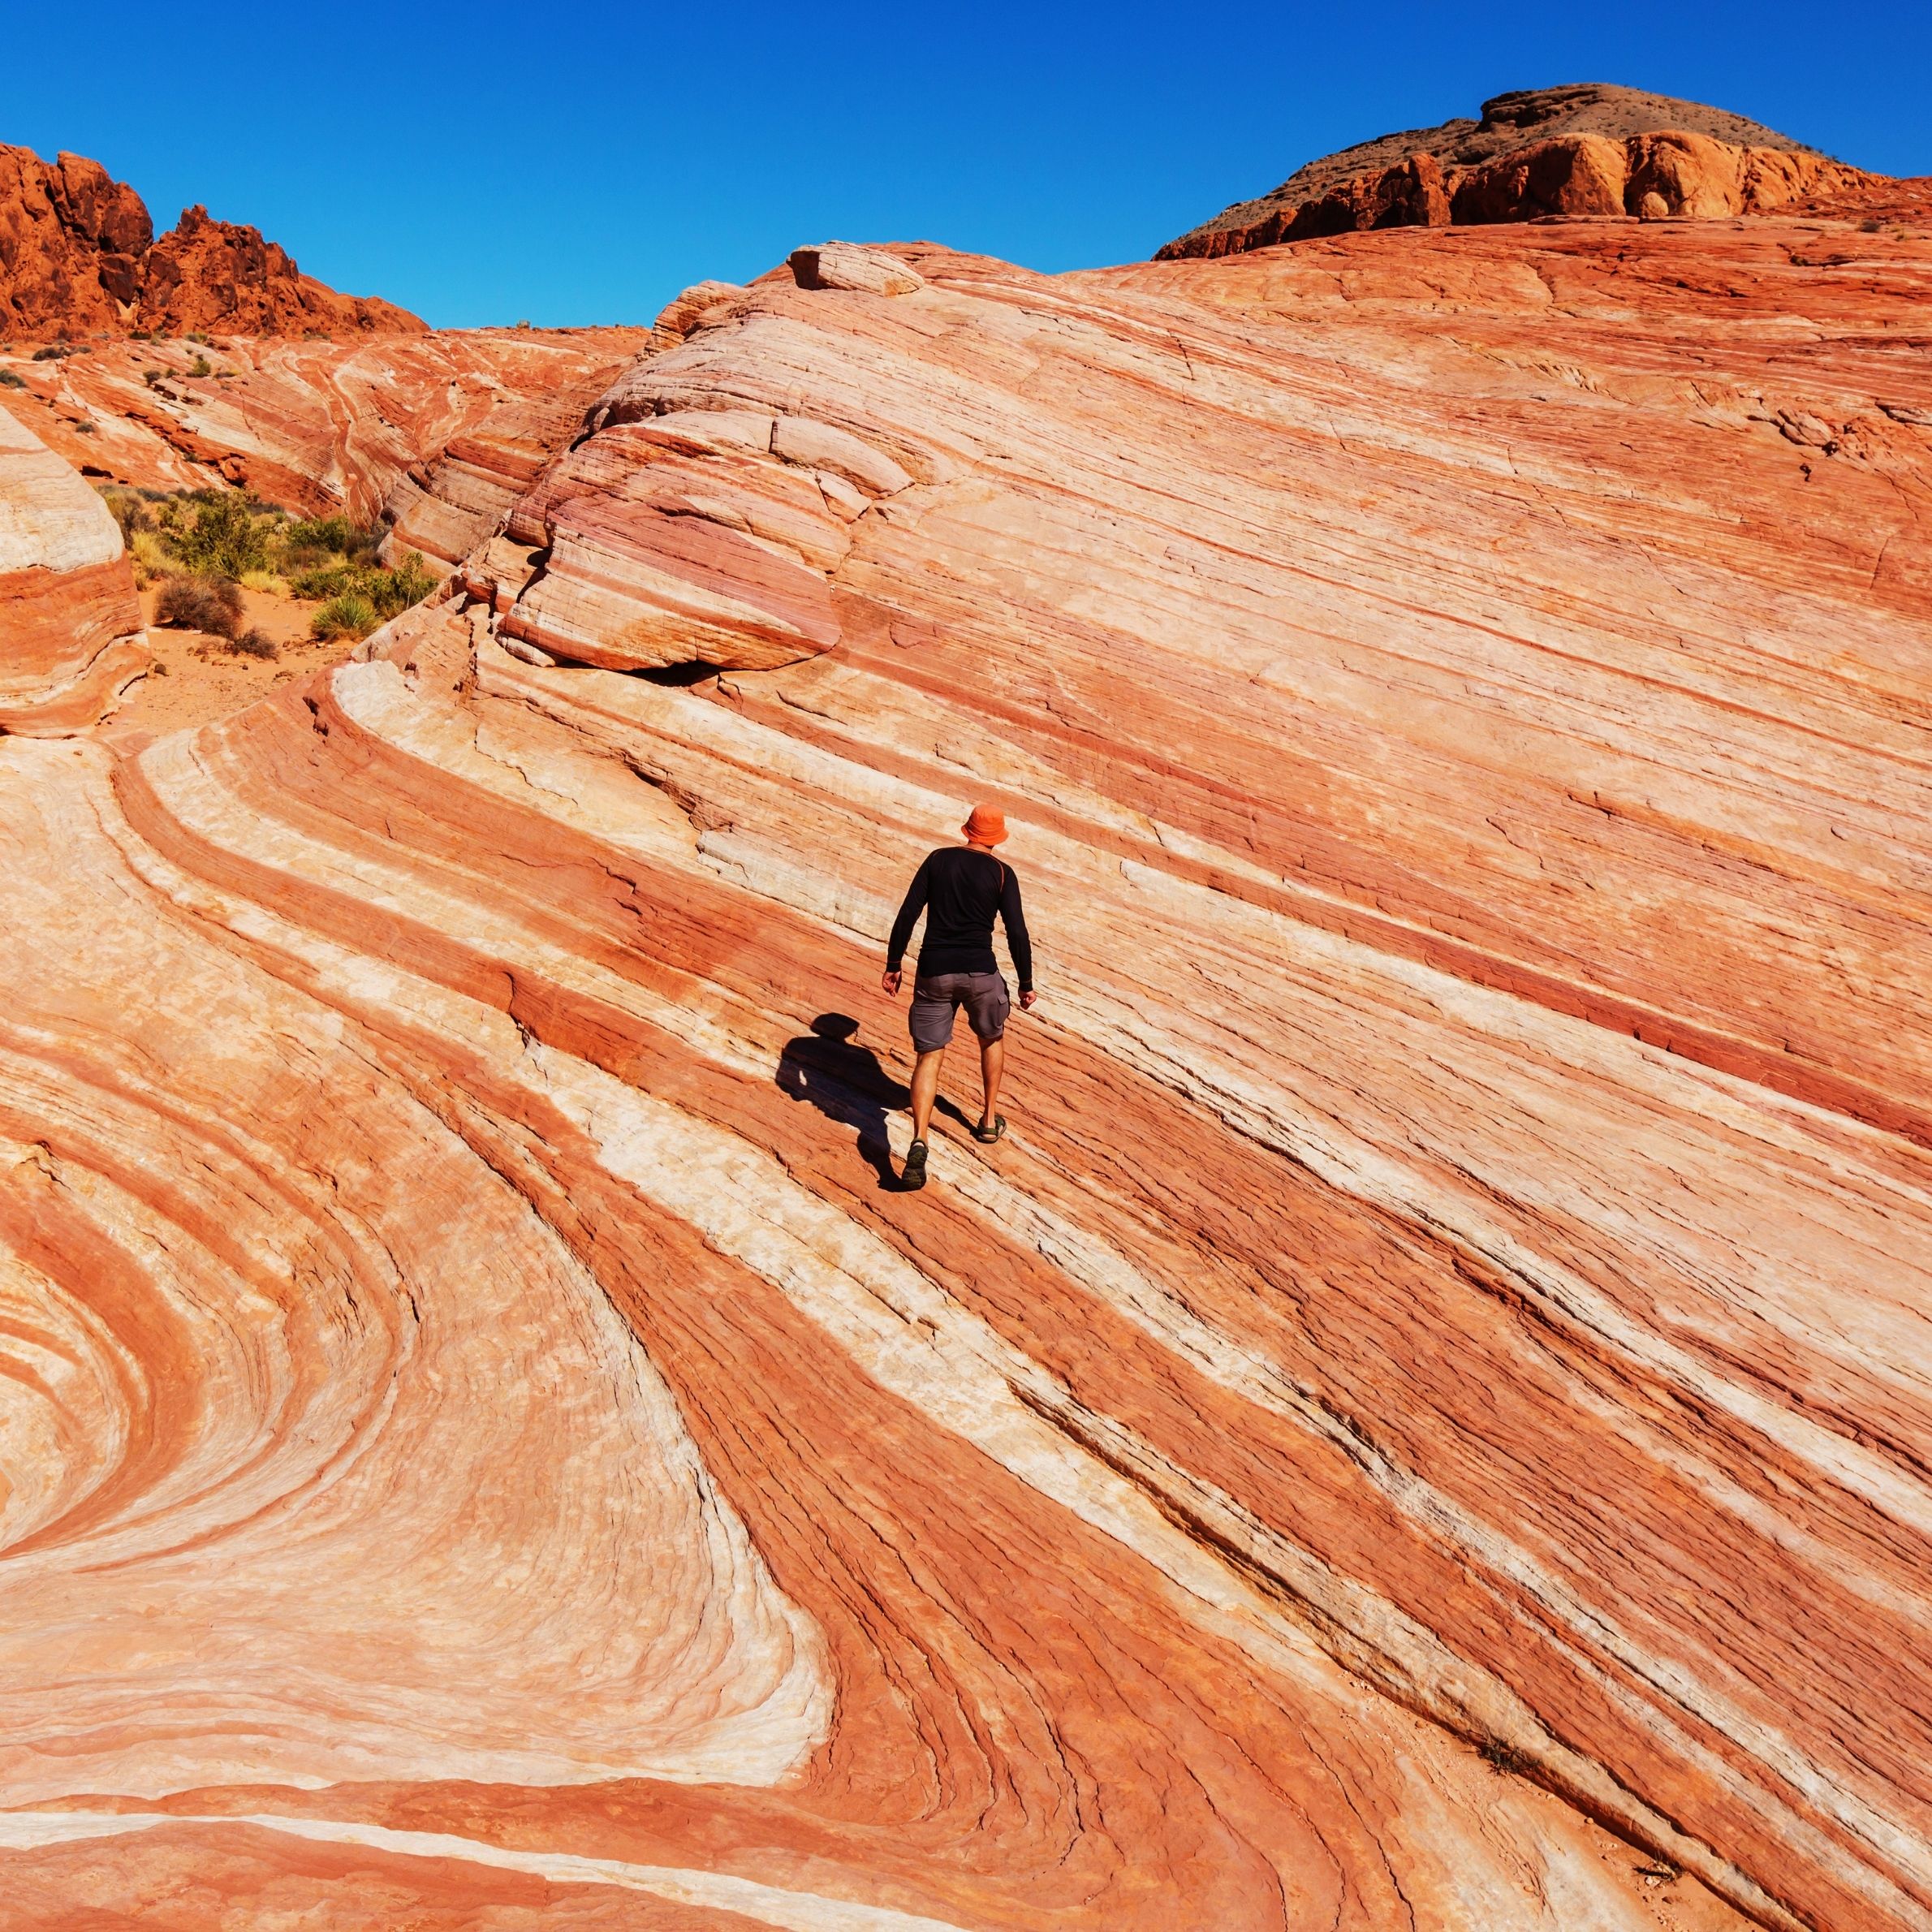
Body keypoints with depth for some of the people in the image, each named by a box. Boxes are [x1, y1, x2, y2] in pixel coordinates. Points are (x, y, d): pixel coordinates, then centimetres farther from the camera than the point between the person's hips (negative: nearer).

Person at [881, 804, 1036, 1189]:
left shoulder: (938, 859, 6)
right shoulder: (1001, 873, 0)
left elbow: (907, 915, 0)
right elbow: (1017, 933, -5)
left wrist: (893, 963, 7)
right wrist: (1026, 984, 5)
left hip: (933, 971, 1)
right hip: (980, 971, -1)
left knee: (929, 1057, 2)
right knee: (992, 1039, 27)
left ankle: (919, 1140, -18)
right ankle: (990, 1120, 35)